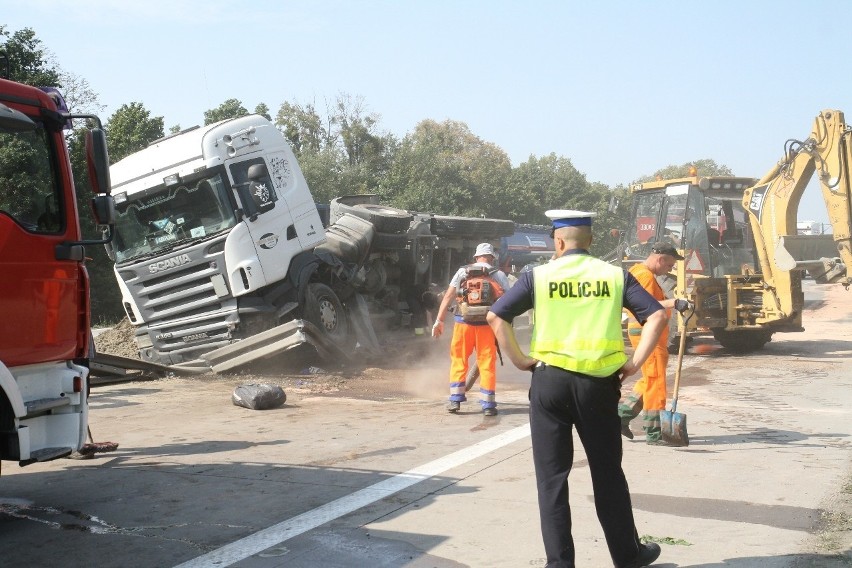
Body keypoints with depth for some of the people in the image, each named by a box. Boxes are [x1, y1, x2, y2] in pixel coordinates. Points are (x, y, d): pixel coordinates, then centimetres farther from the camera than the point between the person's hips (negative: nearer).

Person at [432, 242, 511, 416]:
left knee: (458, 360, 13)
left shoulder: (462, 271, 8)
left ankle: (455, 400, 11)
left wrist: (439, 320, 5)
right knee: (487, 363, 6)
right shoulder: (498, 275, 6)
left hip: (463, 322, 1)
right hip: (486, 324, -1)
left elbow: (448, 296, 3)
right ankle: (488, 404, 7)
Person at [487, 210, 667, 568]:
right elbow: (657, 316, -3)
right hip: (599, 384, 2)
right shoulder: (615, 276, 4)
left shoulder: (538, 276, 0)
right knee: (608, 472, 16)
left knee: (552, 475, 8)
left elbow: (495, 316, -5)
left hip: (549, 381, -1)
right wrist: (634, 362, -1)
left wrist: (519, 359, 0)